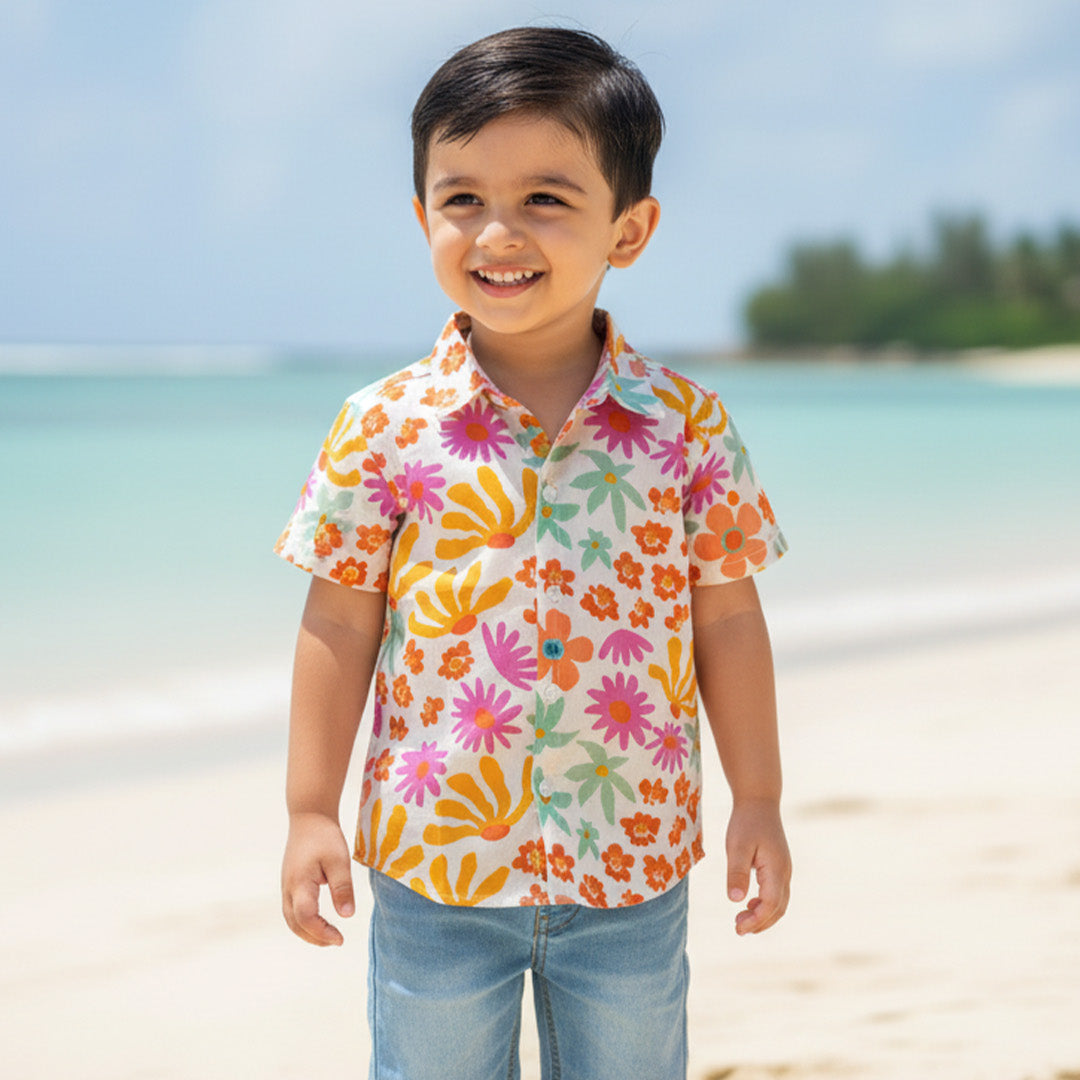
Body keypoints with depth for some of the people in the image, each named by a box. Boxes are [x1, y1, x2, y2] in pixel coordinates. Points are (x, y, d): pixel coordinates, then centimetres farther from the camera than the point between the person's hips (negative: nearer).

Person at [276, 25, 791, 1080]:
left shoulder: (688, 427, -4)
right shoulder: (384, 430, -7)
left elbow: (727, 620, 2)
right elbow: (339, 625, -2)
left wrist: (758, 802, 4)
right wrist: (310, 812, -1)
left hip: (633, 870, 1)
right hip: (435, 859, 0)